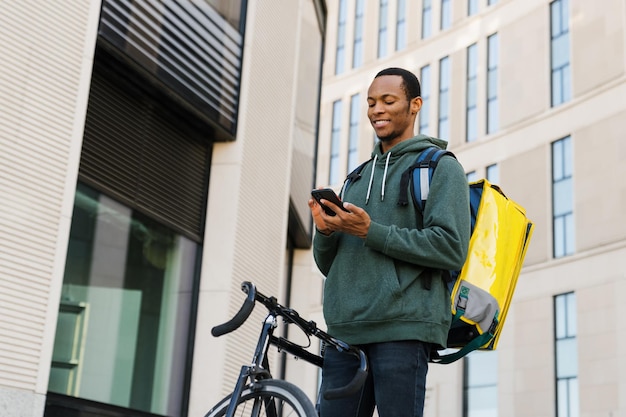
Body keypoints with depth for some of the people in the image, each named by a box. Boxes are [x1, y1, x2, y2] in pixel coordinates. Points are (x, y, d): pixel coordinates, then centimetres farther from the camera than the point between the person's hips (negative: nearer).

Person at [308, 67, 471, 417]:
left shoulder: (442, 167, 5)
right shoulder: (358, 177, 24)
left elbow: (451, 248, -10)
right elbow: (328, 265, 23)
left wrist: (372, 232, -14)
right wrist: (325, 232, -1)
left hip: (402, 329, -6)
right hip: (345, 330, 6)